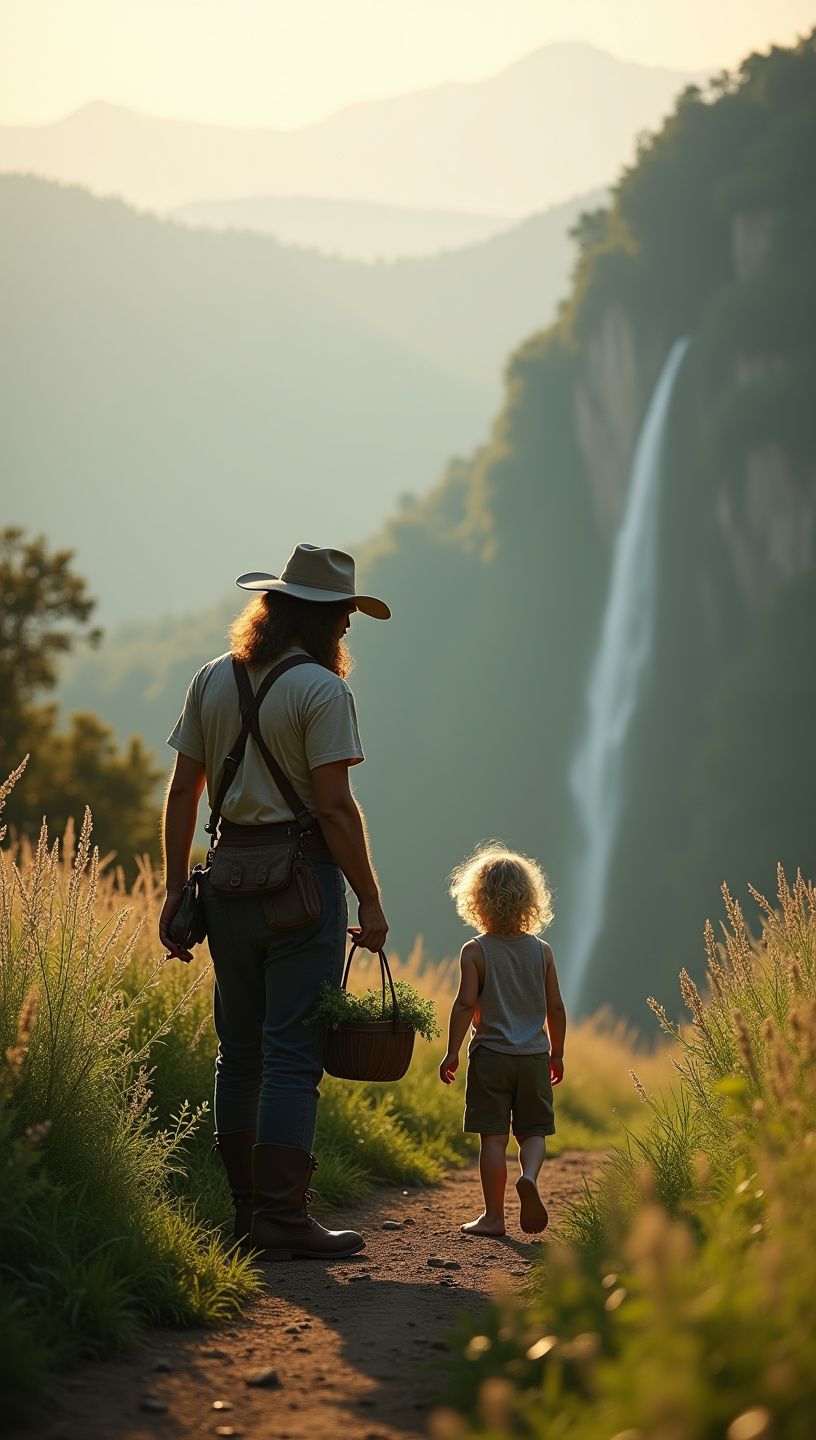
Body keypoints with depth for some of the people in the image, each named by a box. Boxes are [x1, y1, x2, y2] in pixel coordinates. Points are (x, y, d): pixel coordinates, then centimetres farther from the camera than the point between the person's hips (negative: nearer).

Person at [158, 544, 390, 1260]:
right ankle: (283, 1220, -6)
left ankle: (246, 1212, 19)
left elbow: (183, 791, 8)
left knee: (240, 1051, 13)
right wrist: (370, 901, -9)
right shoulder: (322, 689, -10)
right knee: (293, 1053, -5)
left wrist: (175, 890, 11)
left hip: (228, 878, 7)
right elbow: (335, 806, -15)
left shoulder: (212, 681, 9)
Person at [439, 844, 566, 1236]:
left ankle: (493, 1215, 4)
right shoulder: (541, 951, 4)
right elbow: (555, 1007, 6)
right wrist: (557, 1053, 17)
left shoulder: (475, 951, -6)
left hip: (490, 1055, -2)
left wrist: (452, 1052, -5)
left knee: (493, 1137, 2)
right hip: (534, 1056, 2)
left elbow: (465, 1004, -12)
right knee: (534, 1131, 11)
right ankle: (529, 1175, -18)